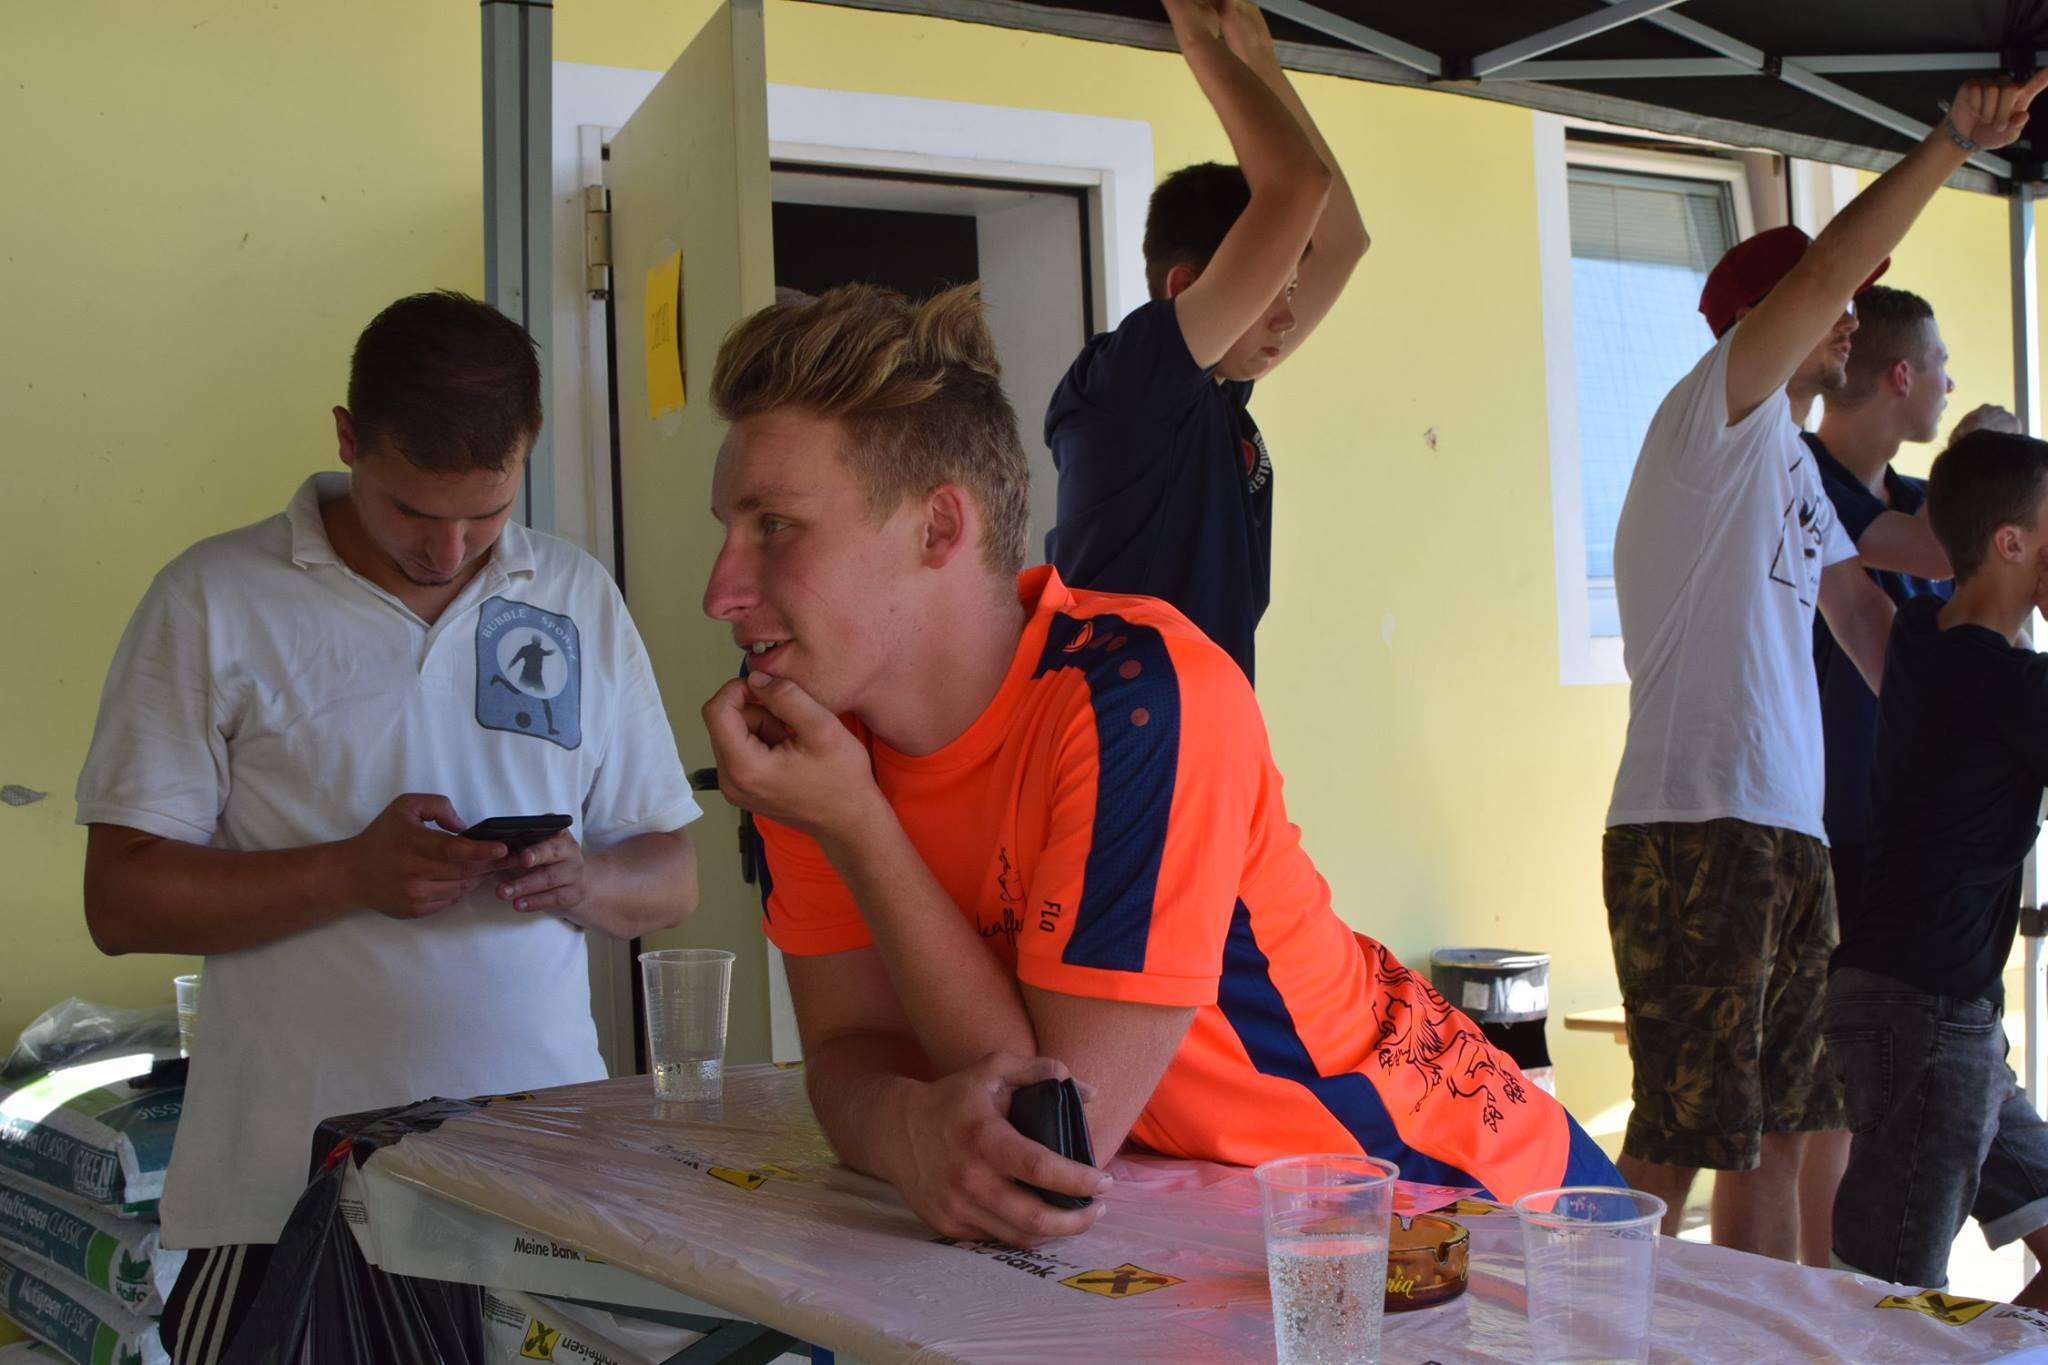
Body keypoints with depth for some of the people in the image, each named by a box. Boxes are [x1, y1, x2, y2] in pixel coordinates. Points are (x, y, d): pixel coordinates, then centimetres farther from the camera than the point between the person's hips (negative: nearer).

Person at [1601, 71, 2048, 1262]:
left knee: (1777, 1135, 13)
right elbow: (1817, 275, -16)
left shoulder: (1794, 461, 22)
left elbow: (1863, 615, 26)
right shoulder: (1715, 420, -3)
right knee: (1683, 1143, -9)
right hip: (1696, 830, -9)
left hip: (1792, 836, 9)